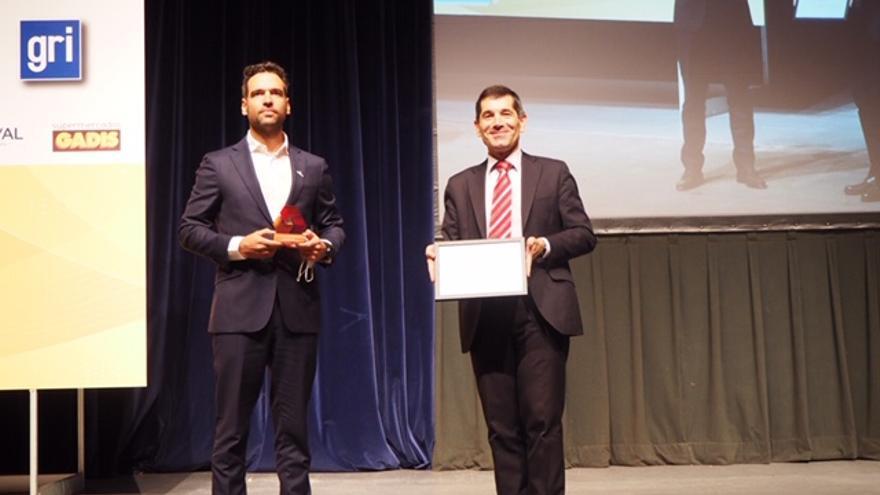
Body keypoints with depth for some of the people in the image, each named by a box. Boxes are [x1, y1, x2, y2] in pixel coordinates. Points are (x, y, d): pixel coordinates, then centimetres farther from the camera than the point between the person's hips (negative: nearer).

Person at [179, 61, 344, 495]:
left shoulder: (314, 167, 13)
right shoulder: (218, 165, 6)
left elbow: (334, 225, 16)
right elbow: (190, 229, 3)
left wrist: (324, 246, -6)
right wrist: (236, 246, -12)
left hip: (297, 309, 2)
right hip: (239, 309, -2)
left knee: (293, 425, 8)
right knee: (231, 427, 3)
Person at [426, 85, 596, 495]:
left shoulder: (553, 173, 9)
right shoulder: (460, 185, 15)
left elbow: (583, 235, 5)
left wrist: (545, 245, -14)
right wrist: (437, 255, -13)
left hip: (540, 311, -2)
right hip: (485, 316, 3)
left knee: (542, 420, -7)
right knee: (502, 427, 6)